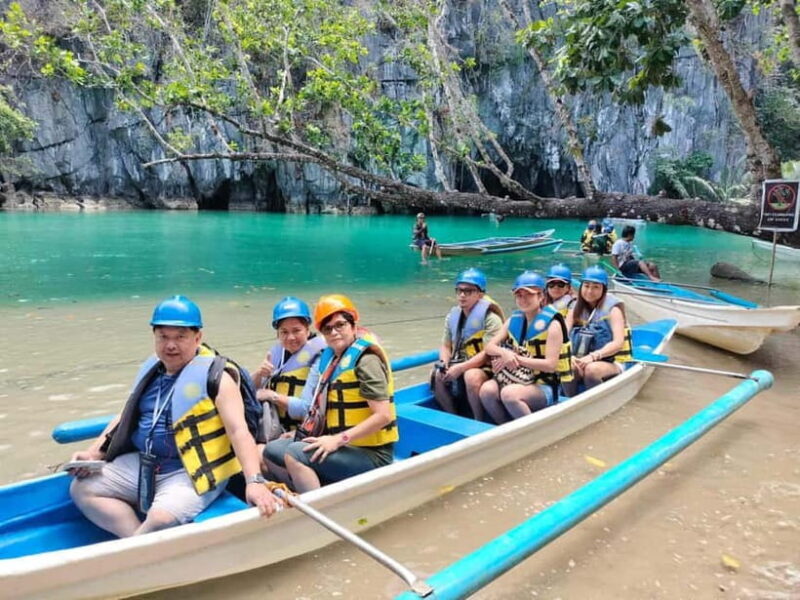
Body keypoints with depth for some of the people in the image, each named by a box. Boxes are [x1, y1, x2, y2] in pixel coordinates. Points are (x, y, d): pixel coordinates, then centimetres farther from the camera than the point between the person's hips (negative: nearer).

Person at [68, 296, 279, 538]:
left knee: (162, 518, -31)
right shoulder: (151, 371, 10)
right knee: (82, 488, 1)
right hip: (141, 464, 8)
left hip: (193, 473, -8)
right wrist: (93, 454, 8)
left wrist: (254, 481, -32)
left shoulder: (215, 377, -11)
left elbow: (239, 431, -20)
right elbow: (125, 418, 21)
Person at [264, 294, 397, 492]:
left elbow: (383, 415, -21)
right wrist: (303, 432, 5)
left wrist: (339, 440, -22)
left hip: (370, 454, -9)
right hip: (341, 445, 9)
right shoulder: (331, 357, 9)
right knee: (273, 450, 7)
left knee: (295, 453, -24)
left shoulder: (366, 360, -15)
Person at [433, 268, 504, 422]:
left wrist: (460, 368, -25)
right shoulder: (453, 315, 7)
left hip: (485, 367, -6)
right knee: (437, 375, -17)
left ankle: (479, 422, -16)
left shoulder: (490, 318, -14)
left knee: (471, 376, -36)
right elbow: (446, 346, 10)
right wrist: (444, 364, -12)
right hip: (461, 364, 7)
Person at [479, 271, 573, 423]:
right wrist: (505, 353, -18)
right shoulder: (514, 320, 9)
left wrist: (517, 358, -17)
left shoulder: (552, 324, -8)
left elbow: (550, 365, -15)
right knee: (487, 389, -22)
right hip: (519, 379, 6)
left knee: (509, 393, -33)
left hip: (545, 387, -5)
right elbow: (489, 346, 4)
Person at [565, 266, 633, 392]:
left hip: (613, 363, -3)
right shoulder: (575, 309, 6)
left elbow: (618, 342, -17)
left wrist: (593, 356, -31)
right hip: (583, 361, 3)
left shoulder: (613, 309, -5)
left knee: (591, 369, -34)